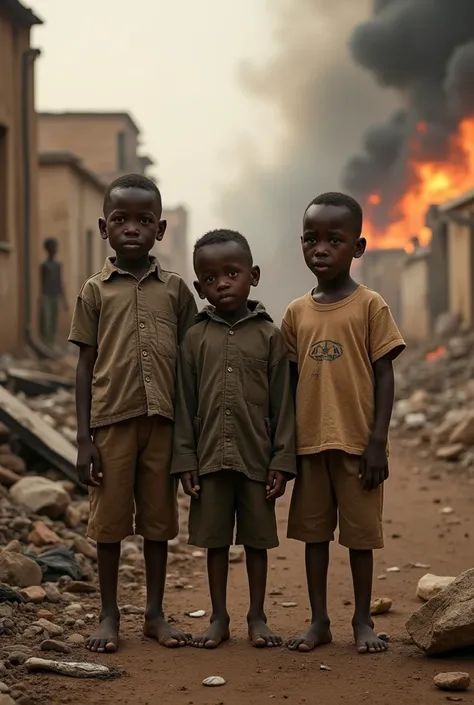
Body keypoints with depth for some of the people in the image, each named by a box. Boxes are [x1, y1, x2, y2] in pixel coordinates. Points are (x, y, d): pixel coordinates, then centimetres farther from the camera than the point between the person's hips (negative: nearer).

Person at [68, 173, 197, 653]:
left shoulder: (175, 289, 6)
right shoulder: (95, 291, 3)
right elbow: (85, 365, 2)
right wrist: (83, 438, -3)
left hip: (163, 421, 1)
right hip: (111, 420, -1)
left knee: (158, 519, 9)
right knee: (109, 520, 5)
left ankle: (155, 614, 21)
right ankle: (109, 616, 18)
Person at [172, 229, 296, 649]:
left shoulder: (270, 336, -1)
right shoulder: (196, 338, 3)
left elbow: (283, 405, -1)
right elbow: (185, 405, 4)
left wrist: (282, 461, -6)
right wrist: (185, 461, -1)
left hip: (256, 459, -1)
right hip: (210, 458, 1)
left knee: (257, 539, 9)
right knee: (215, 539, 8)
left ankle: (257, 617, 20)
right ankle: (219, 618, 19)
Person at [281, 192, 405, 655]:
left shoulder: (370, 306, -5)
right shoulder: (297, 312, 6)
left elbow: (384, 376, -5)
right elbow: (292, 380, 10)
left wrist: (378, 442, -11)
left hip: (357, 442, -4)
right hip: (309, 443, 4)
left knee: (360, 532, 6)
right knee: (314, 531, 10)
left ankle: (362, 621, 18)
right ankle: (318, 620, 20)